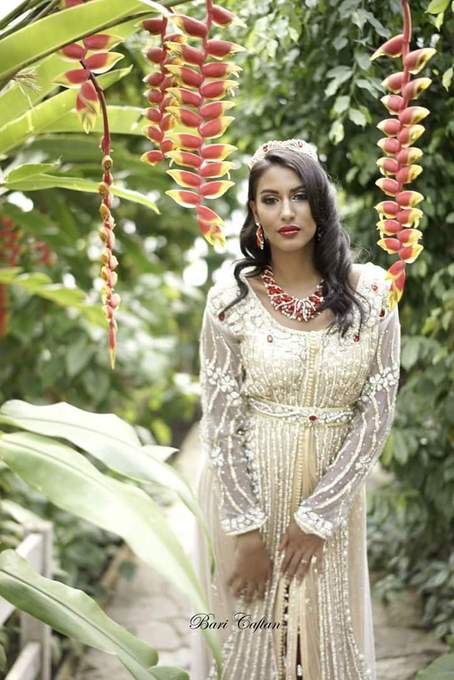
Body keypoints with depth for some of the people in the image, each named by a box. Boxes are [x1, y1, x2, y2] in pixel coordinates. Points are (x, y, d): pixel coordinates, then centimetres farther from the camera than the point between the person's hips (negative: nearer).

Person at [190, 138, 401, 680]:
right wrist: (246, 529, -12)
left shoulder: (370, 292, -5)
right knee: (247, 635, 9)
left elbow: (378, 412, -5)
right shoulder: (232, 297, -7)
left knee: (327, 635, 10)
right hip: (245, 489, -1)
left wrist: (317, 516, -9)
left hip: (332, 492, 1)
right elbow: (220, 421, -7)